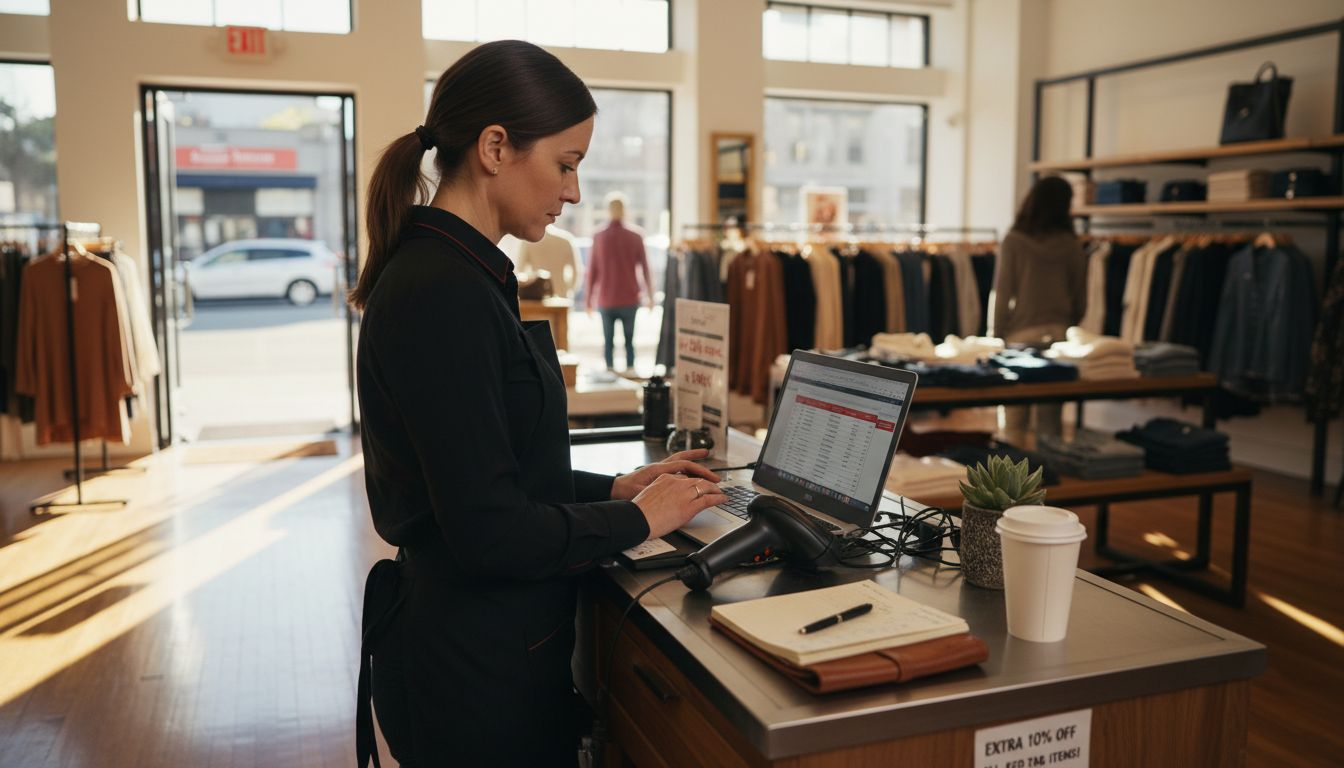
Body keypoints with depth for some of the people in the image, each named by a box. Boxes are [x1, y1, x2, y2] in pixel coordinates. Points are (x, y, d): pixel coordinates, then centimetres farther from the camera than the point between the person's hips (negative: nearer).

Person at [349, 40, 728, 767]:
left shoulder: (452, 272, 7)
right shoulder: (443, 293, -24)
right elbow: (491, 530, -25)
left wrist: (615, 487, 6)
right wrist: (637, 519, -11)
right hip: (477, 667, -9)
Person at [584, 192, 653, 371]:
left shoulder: (598, 237, -4)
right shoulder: (635, 236, -4)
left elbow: (591, 271, -2)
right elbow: (645, 269, -1)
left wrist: (588, 299, 6)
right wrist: (649, 296, 9)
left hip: (605, 300, 0)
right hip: (629, 299, 0)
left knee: (608, 341, 7)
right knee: (629, 340, 9)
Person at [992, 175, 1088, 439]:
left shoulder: (1013, 241, -5)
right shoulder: (1072, 244, 2)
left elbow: (1003, 295, -5)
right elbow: (1080, 299, 7)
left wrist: (997, 336, 3)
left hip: (1021, 333, -3)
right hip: (1059, 333, 3)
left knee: (1015, 421, 1)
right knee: (1051, 420, 8)